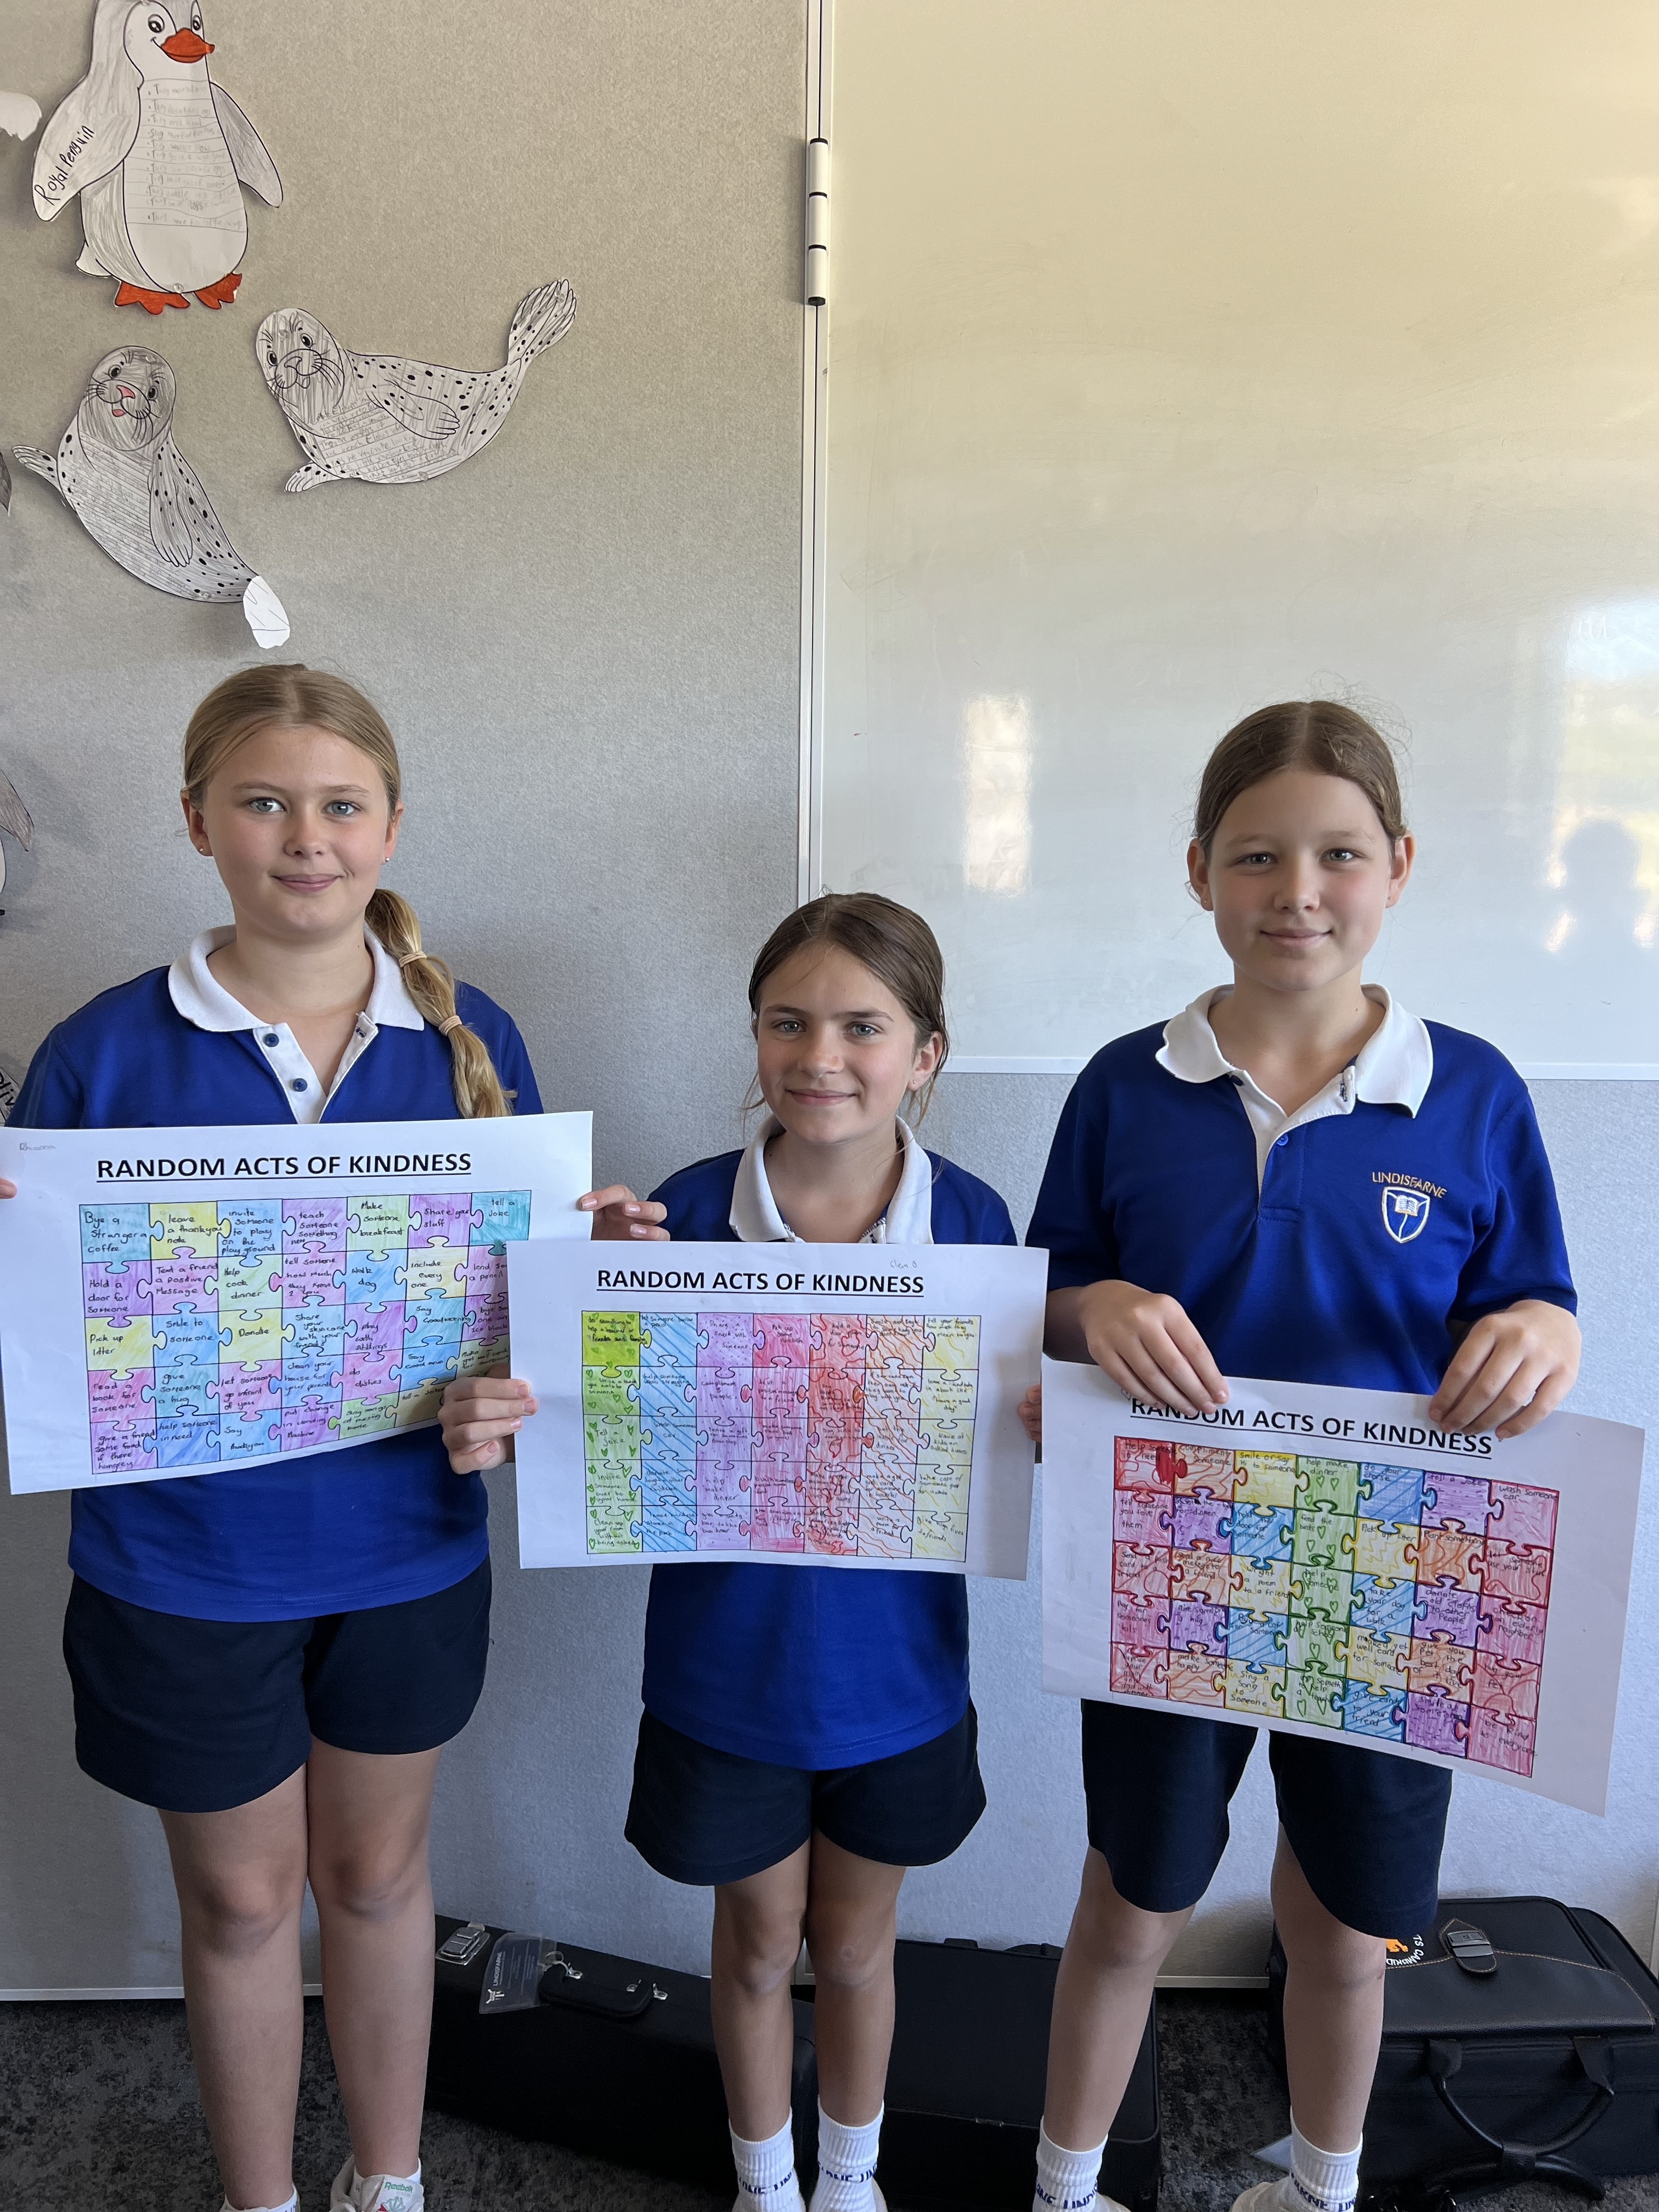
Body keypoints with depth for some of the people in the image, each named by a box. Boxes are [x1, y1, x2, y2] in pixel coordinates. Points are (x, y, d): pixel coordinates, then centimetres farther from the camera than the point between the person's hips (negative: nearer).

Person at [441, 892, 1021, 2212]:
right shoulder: (685, 1210, -16)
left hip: (893, 1665, 1)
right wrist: (505, 1425, -29)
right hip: (726, 1659, 0)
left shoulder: (973, 1222, -14)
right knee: (760, 1947, 23)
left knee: (855, 1948, 24)